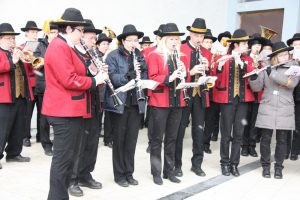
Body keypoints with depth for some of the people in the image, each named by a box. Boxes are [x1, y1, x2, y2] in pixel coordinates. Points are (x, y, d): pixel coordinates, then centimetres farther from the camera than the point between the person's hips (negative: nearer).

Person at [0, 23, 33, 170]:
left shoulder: (18, 53, 19)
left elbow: (27, 70, 21)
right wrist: (12, 62, -25)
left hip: (21, 97, 7)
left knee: (19, 129, 14)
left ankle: (14, 154, 25)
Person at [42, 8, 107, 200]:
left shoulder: (67, 47, 17)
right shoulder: (59, 47, -15)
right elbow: (69, 80, -23)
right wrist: (94, 80, -12)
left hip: (72, 110, 11)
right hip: (64, 111, -11)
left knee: (68, 157, 17)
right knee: (63, 158, -3)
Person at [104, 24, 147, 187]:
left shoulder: (140, 56, 12)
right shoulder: (113, 56, -3)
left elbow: (146, 77, 9)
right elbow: (111, 77, -15)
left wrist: (141, 69, -10)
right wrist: (128, 76, -28)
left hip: (137, 103, 4)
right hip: (119, 103, -4)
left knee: (132, 139, 10)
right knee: (119, 139, 6)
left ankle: (129, 173, 23)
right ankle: (119, 175, 18)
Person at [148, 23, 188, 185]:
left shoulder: (181, 57, 13)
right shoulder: (155, 55, -3)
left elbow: (185, 79, 13)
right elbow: (152, 78, -11)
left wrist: (183, 74, -8)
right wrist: (169, 78, -24)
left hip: (177, 102, 5)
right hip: (160, 102, -5)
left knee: (172, 138, 11)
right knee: (157, 138, 2)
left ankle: (169, 170, 22)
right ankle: (156, 172, 12)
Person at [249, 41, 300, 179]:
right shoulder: (266, 68, 6)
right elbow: (257, 87, 3)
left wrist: (273, 74, -23)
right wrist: (253, 77, -17)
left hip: (285, 111, 0)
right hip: (267, 109, 0)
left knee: (281, 140, 6)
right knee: (265, 139, 3)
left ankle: (278, 167, 20)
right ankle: (266, 166, 18)